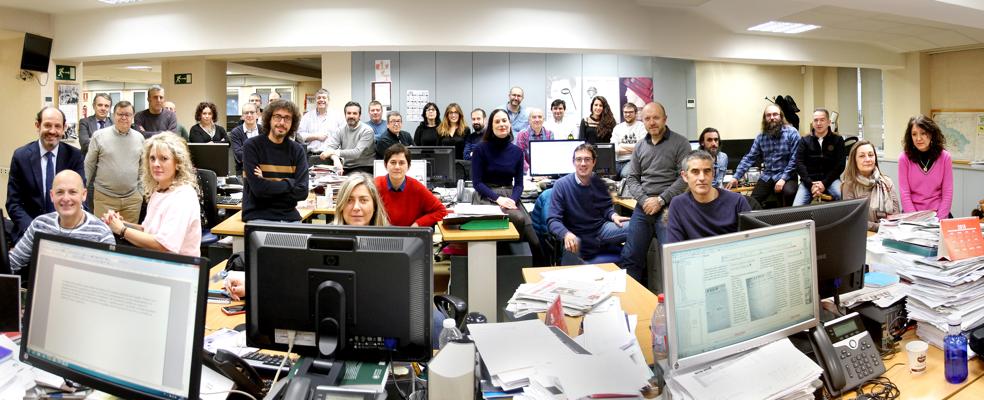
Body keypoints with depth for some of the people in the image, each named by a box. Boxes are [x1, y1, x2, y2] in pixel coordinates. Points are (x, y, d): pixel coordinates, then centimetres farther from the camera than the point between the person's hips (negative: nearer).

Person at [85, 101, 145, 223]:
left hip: (133, 198, 2)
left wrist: (141, 191, 11)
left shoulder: (139, 138, 6)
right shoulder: (99, 135, -2)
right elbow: (89, 165, 4)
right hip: (104, 197, -2)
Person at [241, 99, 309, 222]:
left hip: (289, 215, 3)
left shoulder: (297, 150, 4)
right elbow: (259, 189, -14)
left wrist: (268, 186, -11)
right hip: (257, 215, -3)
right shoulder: (251, 146, -4)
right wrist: (290, 183, -6)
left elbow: (302, 191, -5)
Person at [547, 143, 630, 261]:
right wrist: (566, 234, -35)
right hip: (579, 239, -2)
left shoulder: (598, 182, 2)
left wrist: (613, 215, -9)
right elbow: (553, 220, -15)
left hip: (602, 229, 2)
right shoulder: (562, 185, -10)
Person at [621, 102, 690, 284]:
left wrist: (661, 200, -14)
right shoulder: (640, 146, 12)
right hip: (643, 208, 5)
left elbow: (684, 178, -9)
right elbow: (631, 179, 11)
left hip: (669, 208, -4)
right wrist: (644, 200, -7)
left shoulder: (680, 143, -2)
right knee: (630, 257, 5)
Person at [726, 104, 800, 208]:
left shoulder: (792, 133, -6)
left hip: (786, 175, -3)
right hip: (767, 176, 4)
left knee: (789, 192, -33)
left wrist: (783, 178, -20)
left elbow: (794, 158, -11)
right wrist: (736, 177, -3)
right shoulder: (761, 137, 7)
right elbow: (749, 158, 7)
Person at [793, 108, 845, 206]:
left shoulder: (838, 139, 7)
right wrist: (811, 184, -15)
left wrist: (824, 183, -13)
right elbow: (799, 164, -2)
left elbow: (840, 165, 0)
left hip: (830, 179, 0)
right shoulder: (804, 140, 8)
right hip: (809, 180, 0)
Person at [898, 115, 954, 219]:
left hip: (938, 215, 1)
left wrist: (939, 219, -10)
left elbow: (947, 193, 1)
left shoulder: (944, 156, 1)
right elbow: (904, 193, -4)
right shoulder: (904, 158, -3)